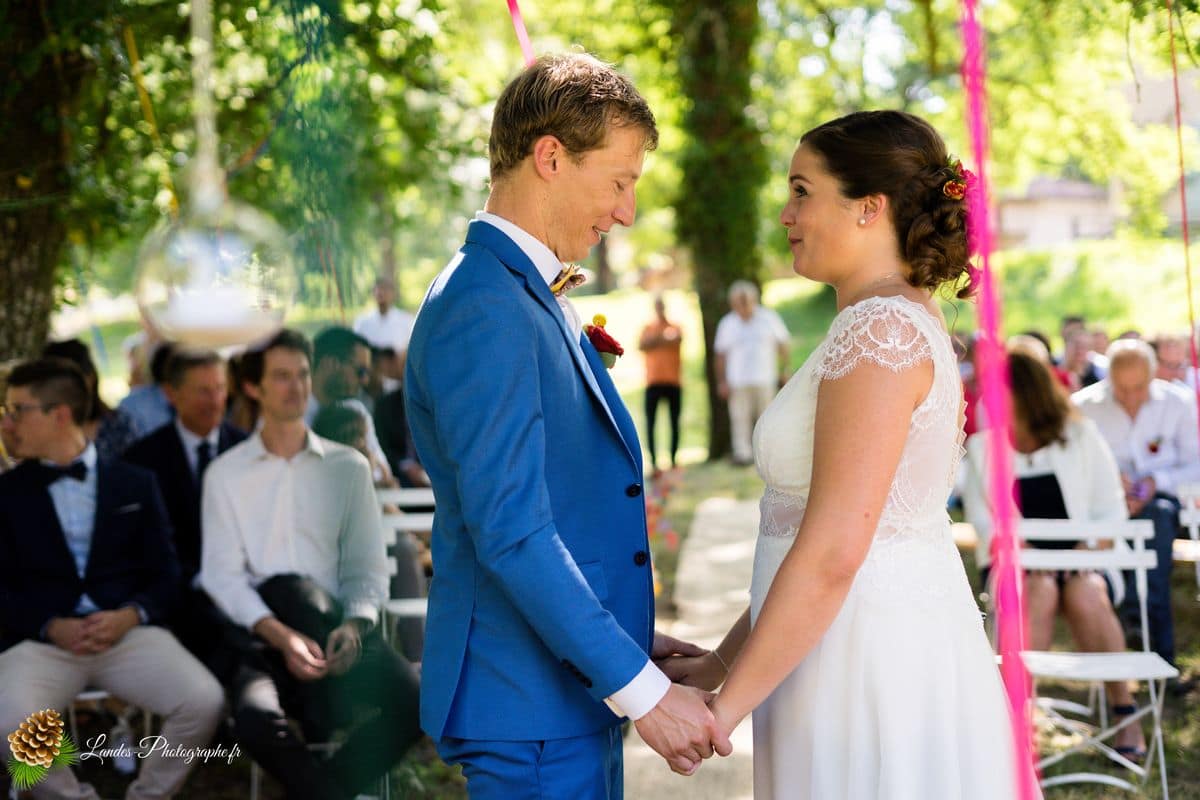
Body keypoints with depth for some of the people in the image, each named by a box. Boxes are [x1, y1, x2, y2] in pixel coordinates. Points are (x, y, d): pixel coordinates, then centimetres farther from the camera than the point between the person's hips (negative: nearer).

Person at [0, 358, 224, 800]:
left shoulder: (135, 484, 14)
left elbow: (165, 573, 10)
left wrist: (130, 616, -11)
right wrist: (52, 628, -12)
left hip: (129, 631, 1)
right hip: (40, 638, -1)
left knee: (204, 701, -26)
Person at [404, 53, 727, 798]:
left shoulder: (538, 302, 14)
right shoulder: (482, 308, -18)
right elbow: (509, 531, -24)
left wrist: (634, 637, 14)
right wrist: (643, 689, -22)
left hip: (577, 694, 9)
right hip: (528, 707, -9)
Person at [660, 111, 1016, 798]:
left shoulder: (879, 328, -17)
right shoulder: (908, 317, 13)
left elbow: (832, 553, -22)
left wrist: (725, 708, -15)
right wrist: (724, 658, 16)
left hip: (868, 663, -9)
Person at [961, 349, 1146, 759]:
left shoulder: (1081, 436, 7)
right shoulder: (980, 447, 8)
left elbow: (1110, 509, 3)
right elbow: (982, 518, 0)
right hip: (1013, 561, 0)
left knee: (1085, 596, -35)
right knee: (1038, 593, -36)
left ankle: (1124, 709, -18)